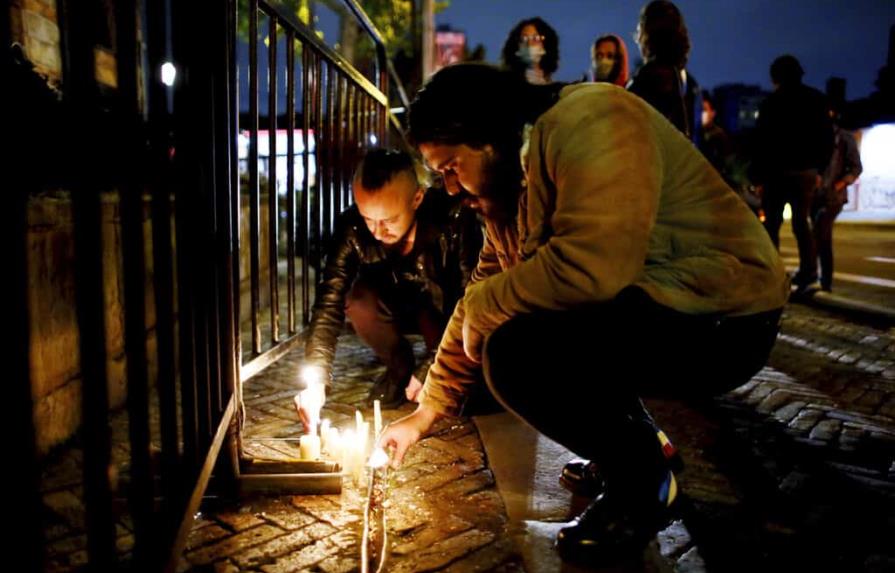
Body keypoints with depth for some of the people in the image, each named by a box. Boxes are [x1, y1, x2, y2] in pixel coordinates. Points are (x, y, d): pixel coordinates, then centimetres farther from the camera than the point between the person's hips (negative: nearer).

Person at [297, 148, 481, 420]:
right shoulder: (352, 227, -25)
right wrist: (315, 380, -35)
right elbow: (330, 301, -26)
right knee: (359, 300, -28)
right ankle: (400, 369, 0)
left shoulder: (455, 220, -33)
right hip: (397, 308, 3)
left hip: (446, 310, -2)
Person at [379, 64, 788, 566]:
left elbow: (591, 266, -34)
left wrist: (480, 307, -16)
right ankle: (635, 441, 20)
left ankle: (644, 482, 2)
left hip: (725, 321, -9)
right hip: (644, 305, 9)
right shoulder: (509, 182, 9)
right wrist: (425, 414, 11)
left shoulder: (589, 121, -20)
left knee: (515, 353, -25)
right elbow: (485, 291, 11)